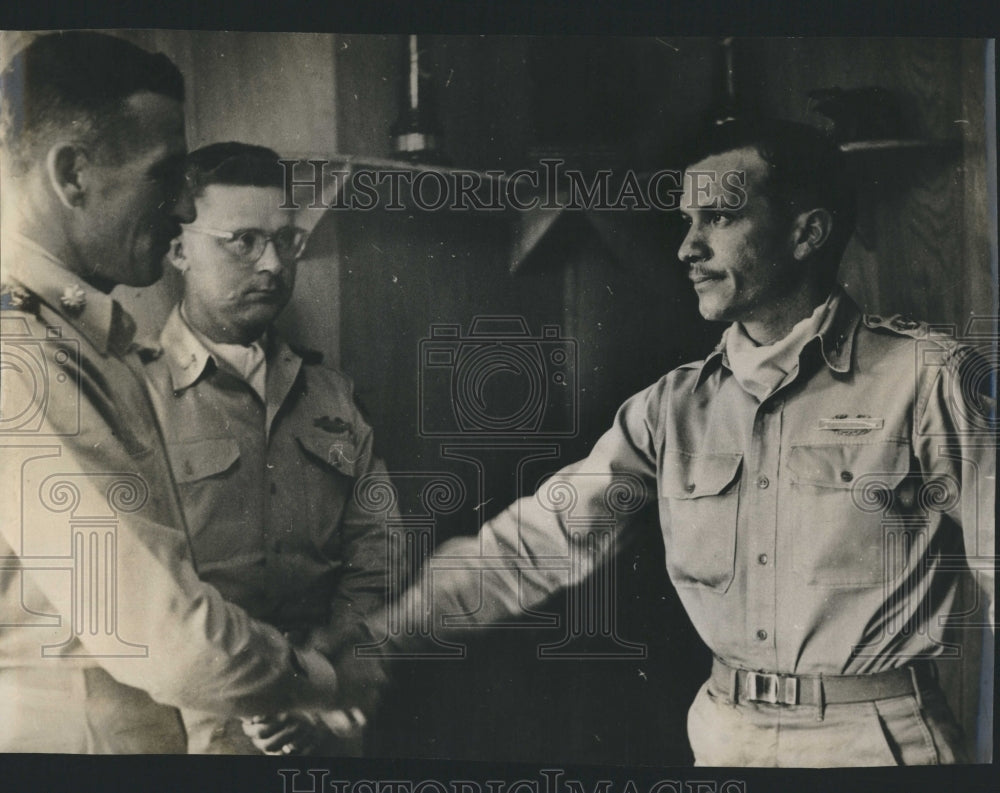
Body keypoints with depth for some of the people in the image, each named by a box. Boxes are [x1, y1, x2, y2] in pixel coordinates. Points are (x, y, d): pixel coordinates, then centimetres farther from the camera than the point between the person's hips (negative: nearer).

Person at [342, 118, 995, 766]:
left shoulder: (925, 377, -9)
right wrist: (375, 638, -7)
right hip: (726, 734, 4)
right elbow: (531, 545, -1)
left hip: (879, 736, -3)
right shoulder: (673, 408, 1)